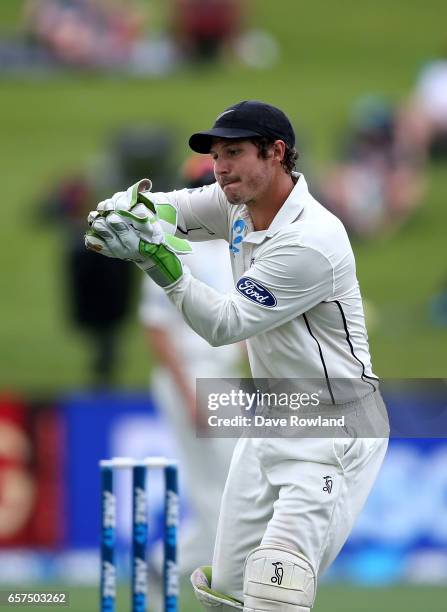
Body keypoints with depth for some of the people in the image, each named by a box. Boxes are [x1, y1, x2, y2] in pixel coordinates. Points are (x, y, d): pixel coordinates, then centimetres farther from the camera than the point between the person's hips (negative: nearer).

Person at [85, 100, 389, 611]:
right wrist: (125, 211, -18)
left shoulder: (311, 242, -25)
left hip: (332, 433, -9)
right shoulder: (238, 204, 2)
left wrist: (154, 255, -30)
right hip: (270, 421, 9)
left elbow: (223, 325, -23)